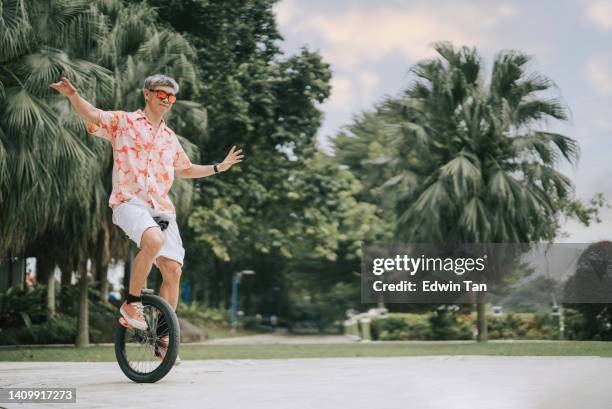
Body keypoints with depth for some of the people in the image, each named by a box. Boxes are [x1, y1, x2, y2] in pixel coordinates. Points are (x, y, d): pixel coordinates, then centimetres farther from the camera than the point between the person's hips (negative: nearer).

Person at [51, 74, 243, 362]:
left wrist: (219, 167, 33)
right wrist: (72, 95, -28)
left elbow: (185, 170, 39)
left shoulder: (170, 137, 24)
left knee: (173, 269, -5)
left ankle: (163, 338, 6)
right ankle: (131, 303, -17)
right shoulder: (123, 122, 8)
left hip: (162, 208, 6)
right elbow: (90, 114, -8)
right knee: (154, 240, -36)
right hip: (129, 201, -6)